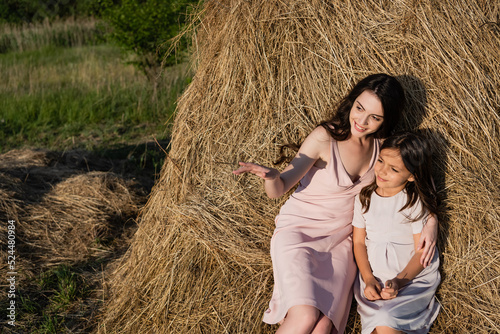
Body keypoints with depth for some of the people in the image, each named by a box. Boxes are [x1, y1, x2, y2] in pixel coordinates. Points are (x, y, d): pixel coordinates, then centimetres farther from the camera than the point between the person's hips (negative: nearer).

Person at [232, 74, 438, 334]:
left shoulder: (382, 146, -2)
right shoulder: (325, 137, -15)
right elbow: (278, 190, -16)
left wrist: (431, 220, -8)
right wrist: (271, 176, -39)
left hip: (341, 239, 4)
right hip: (299, 230, -4)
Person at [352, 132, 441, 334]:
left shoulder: (417, 202, -7)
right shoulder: (364, 197, 3)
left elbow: (422, 252, -7)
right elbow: (359, 242, 6)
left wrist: (399, 281, -21)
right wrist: (368, 279, -8)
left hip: (414, 278, -3)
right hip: (375, 278, 3)